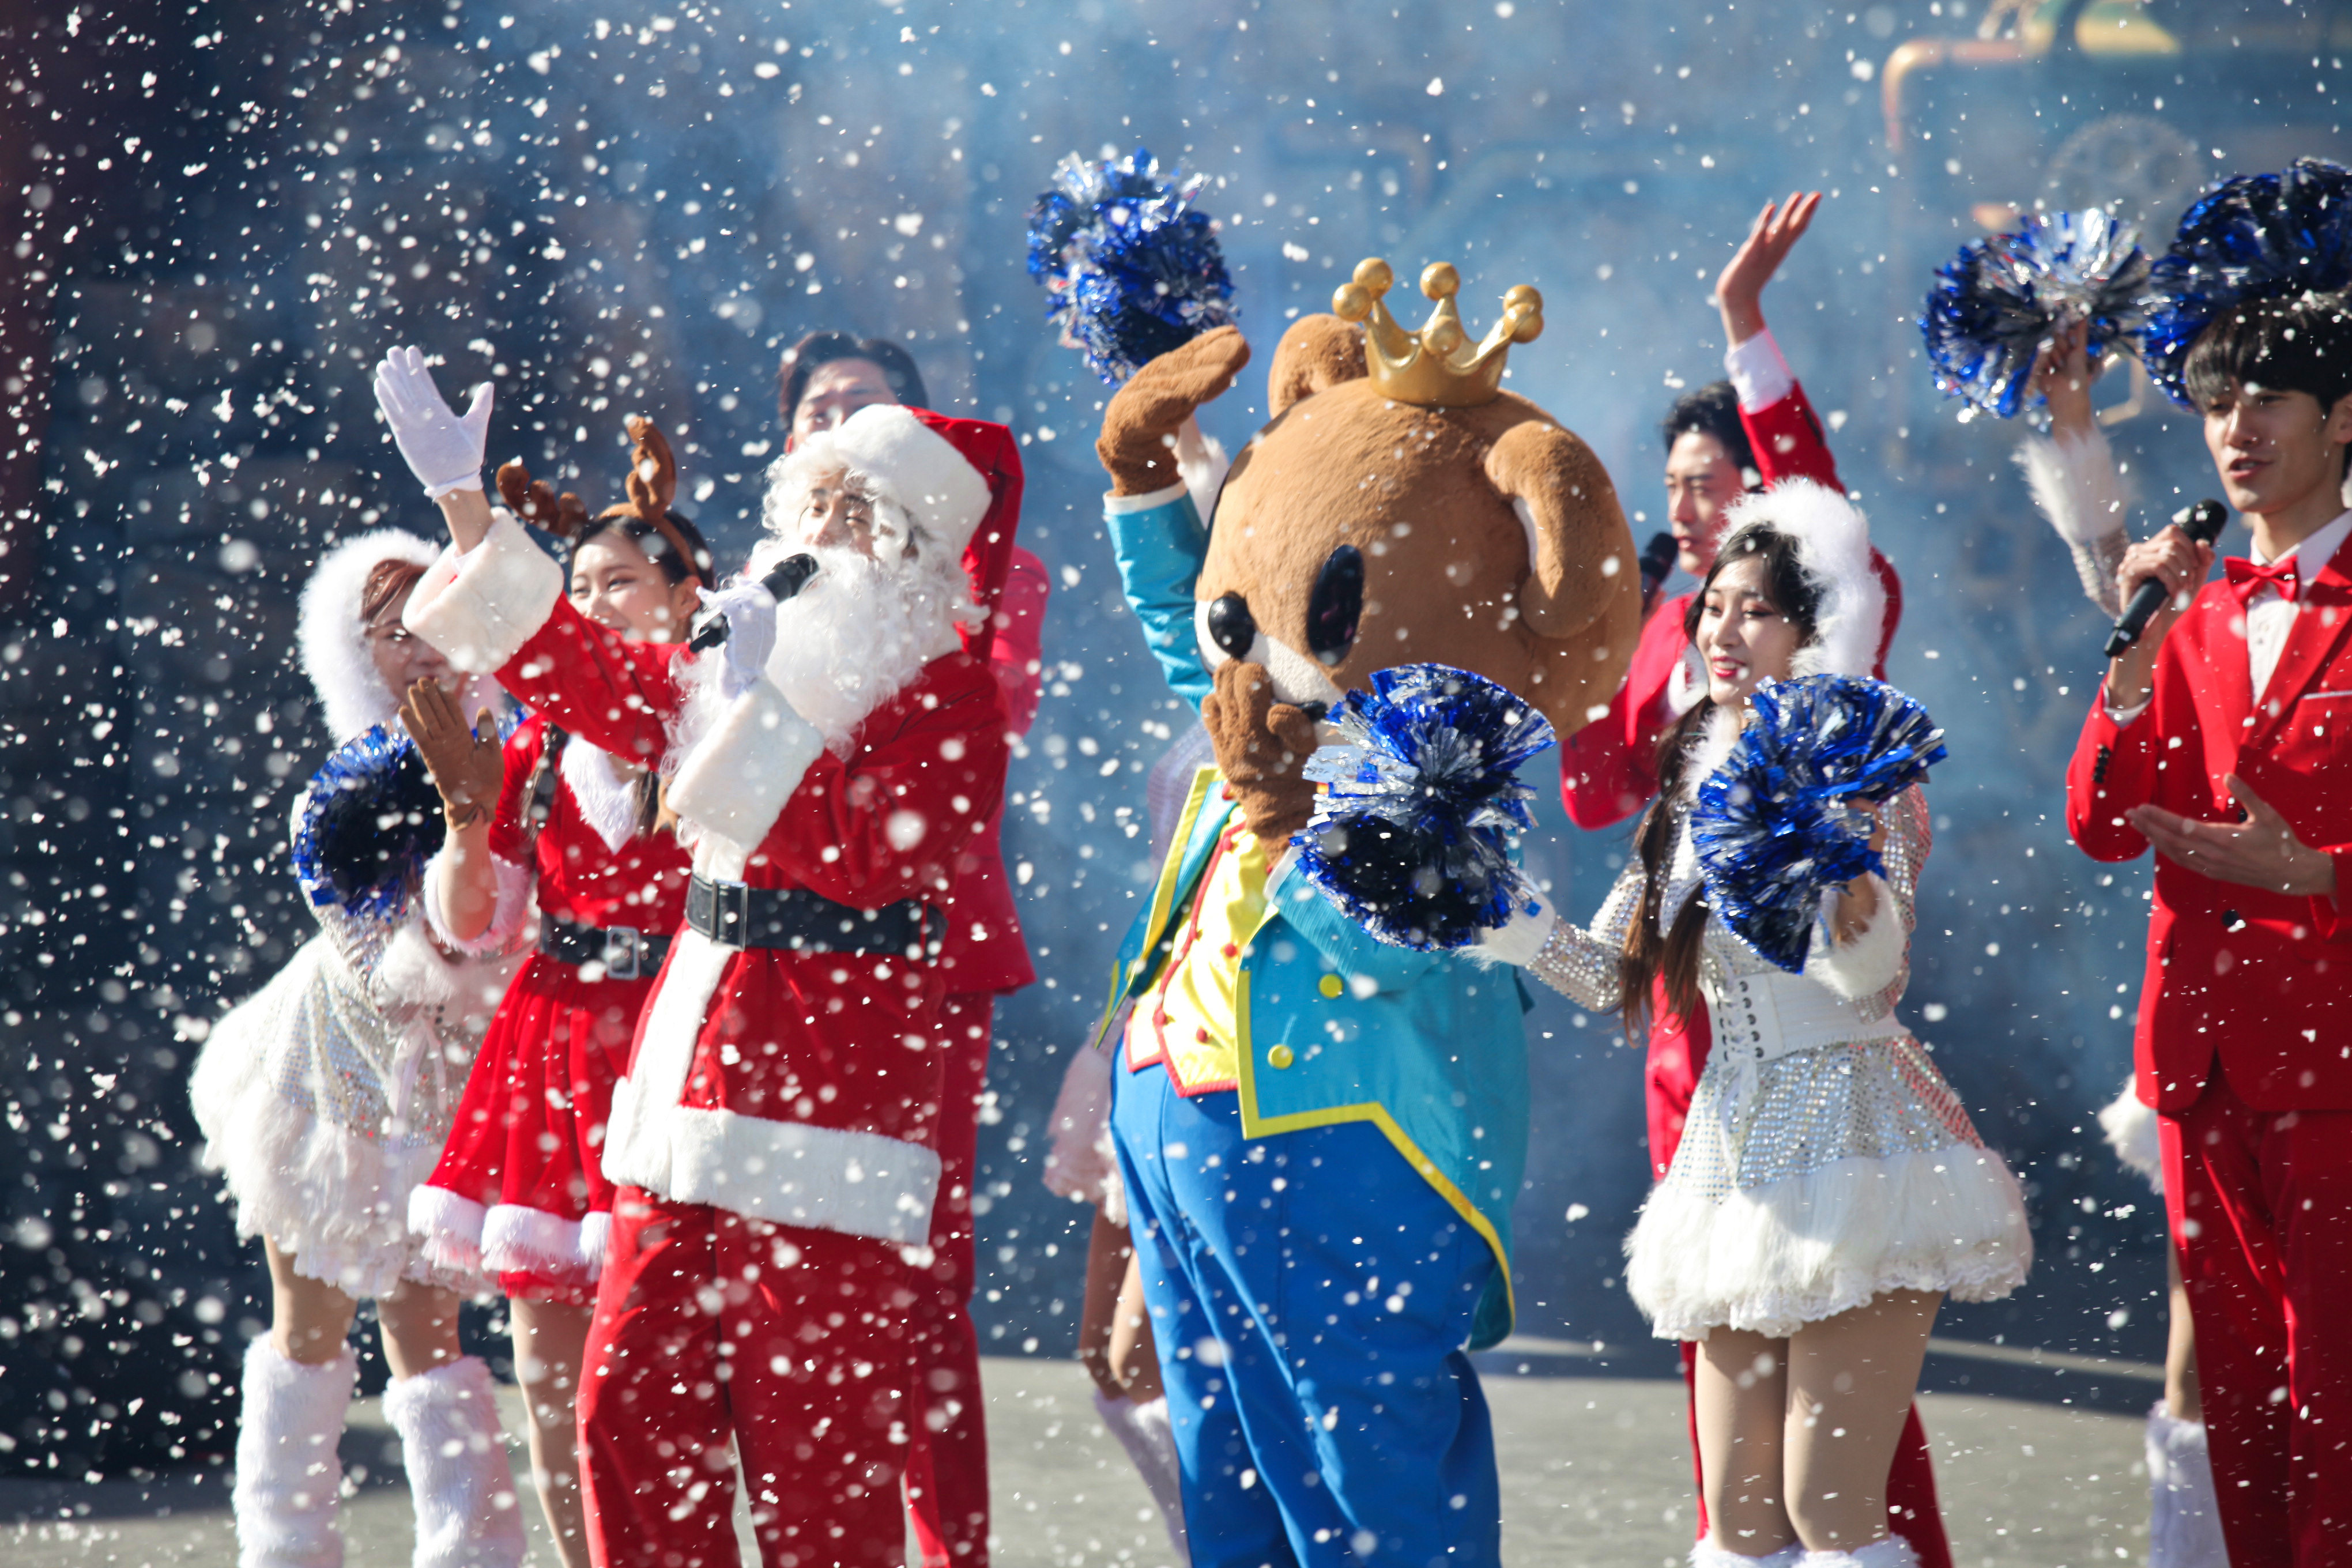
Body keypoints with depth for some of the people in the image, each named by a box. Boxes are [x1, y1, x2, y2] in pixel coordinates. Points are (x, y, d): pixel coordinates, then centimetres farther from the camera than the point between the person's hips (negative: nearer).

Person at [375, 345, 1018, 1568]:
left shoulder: (950, 696, -6)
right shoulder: (749, 647, 16)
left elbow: (865, 858, -19)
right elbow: (585, 675, 26)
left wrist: (766, 712, -18)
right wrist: (465, 507, 21)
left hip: (832, 1094, -8)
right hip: (689, 1055, 8)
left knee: (812, 1442, -7)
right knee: (632, 1406, 6)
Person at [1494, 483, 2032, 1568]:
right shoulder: (1695, 779, 14)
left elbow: (1874, 978, -18)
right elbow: (1610, 973, 18)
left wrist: (1853, 891, -38)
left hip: (1850, 1143, -7)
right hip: (1733, 1150, 7)